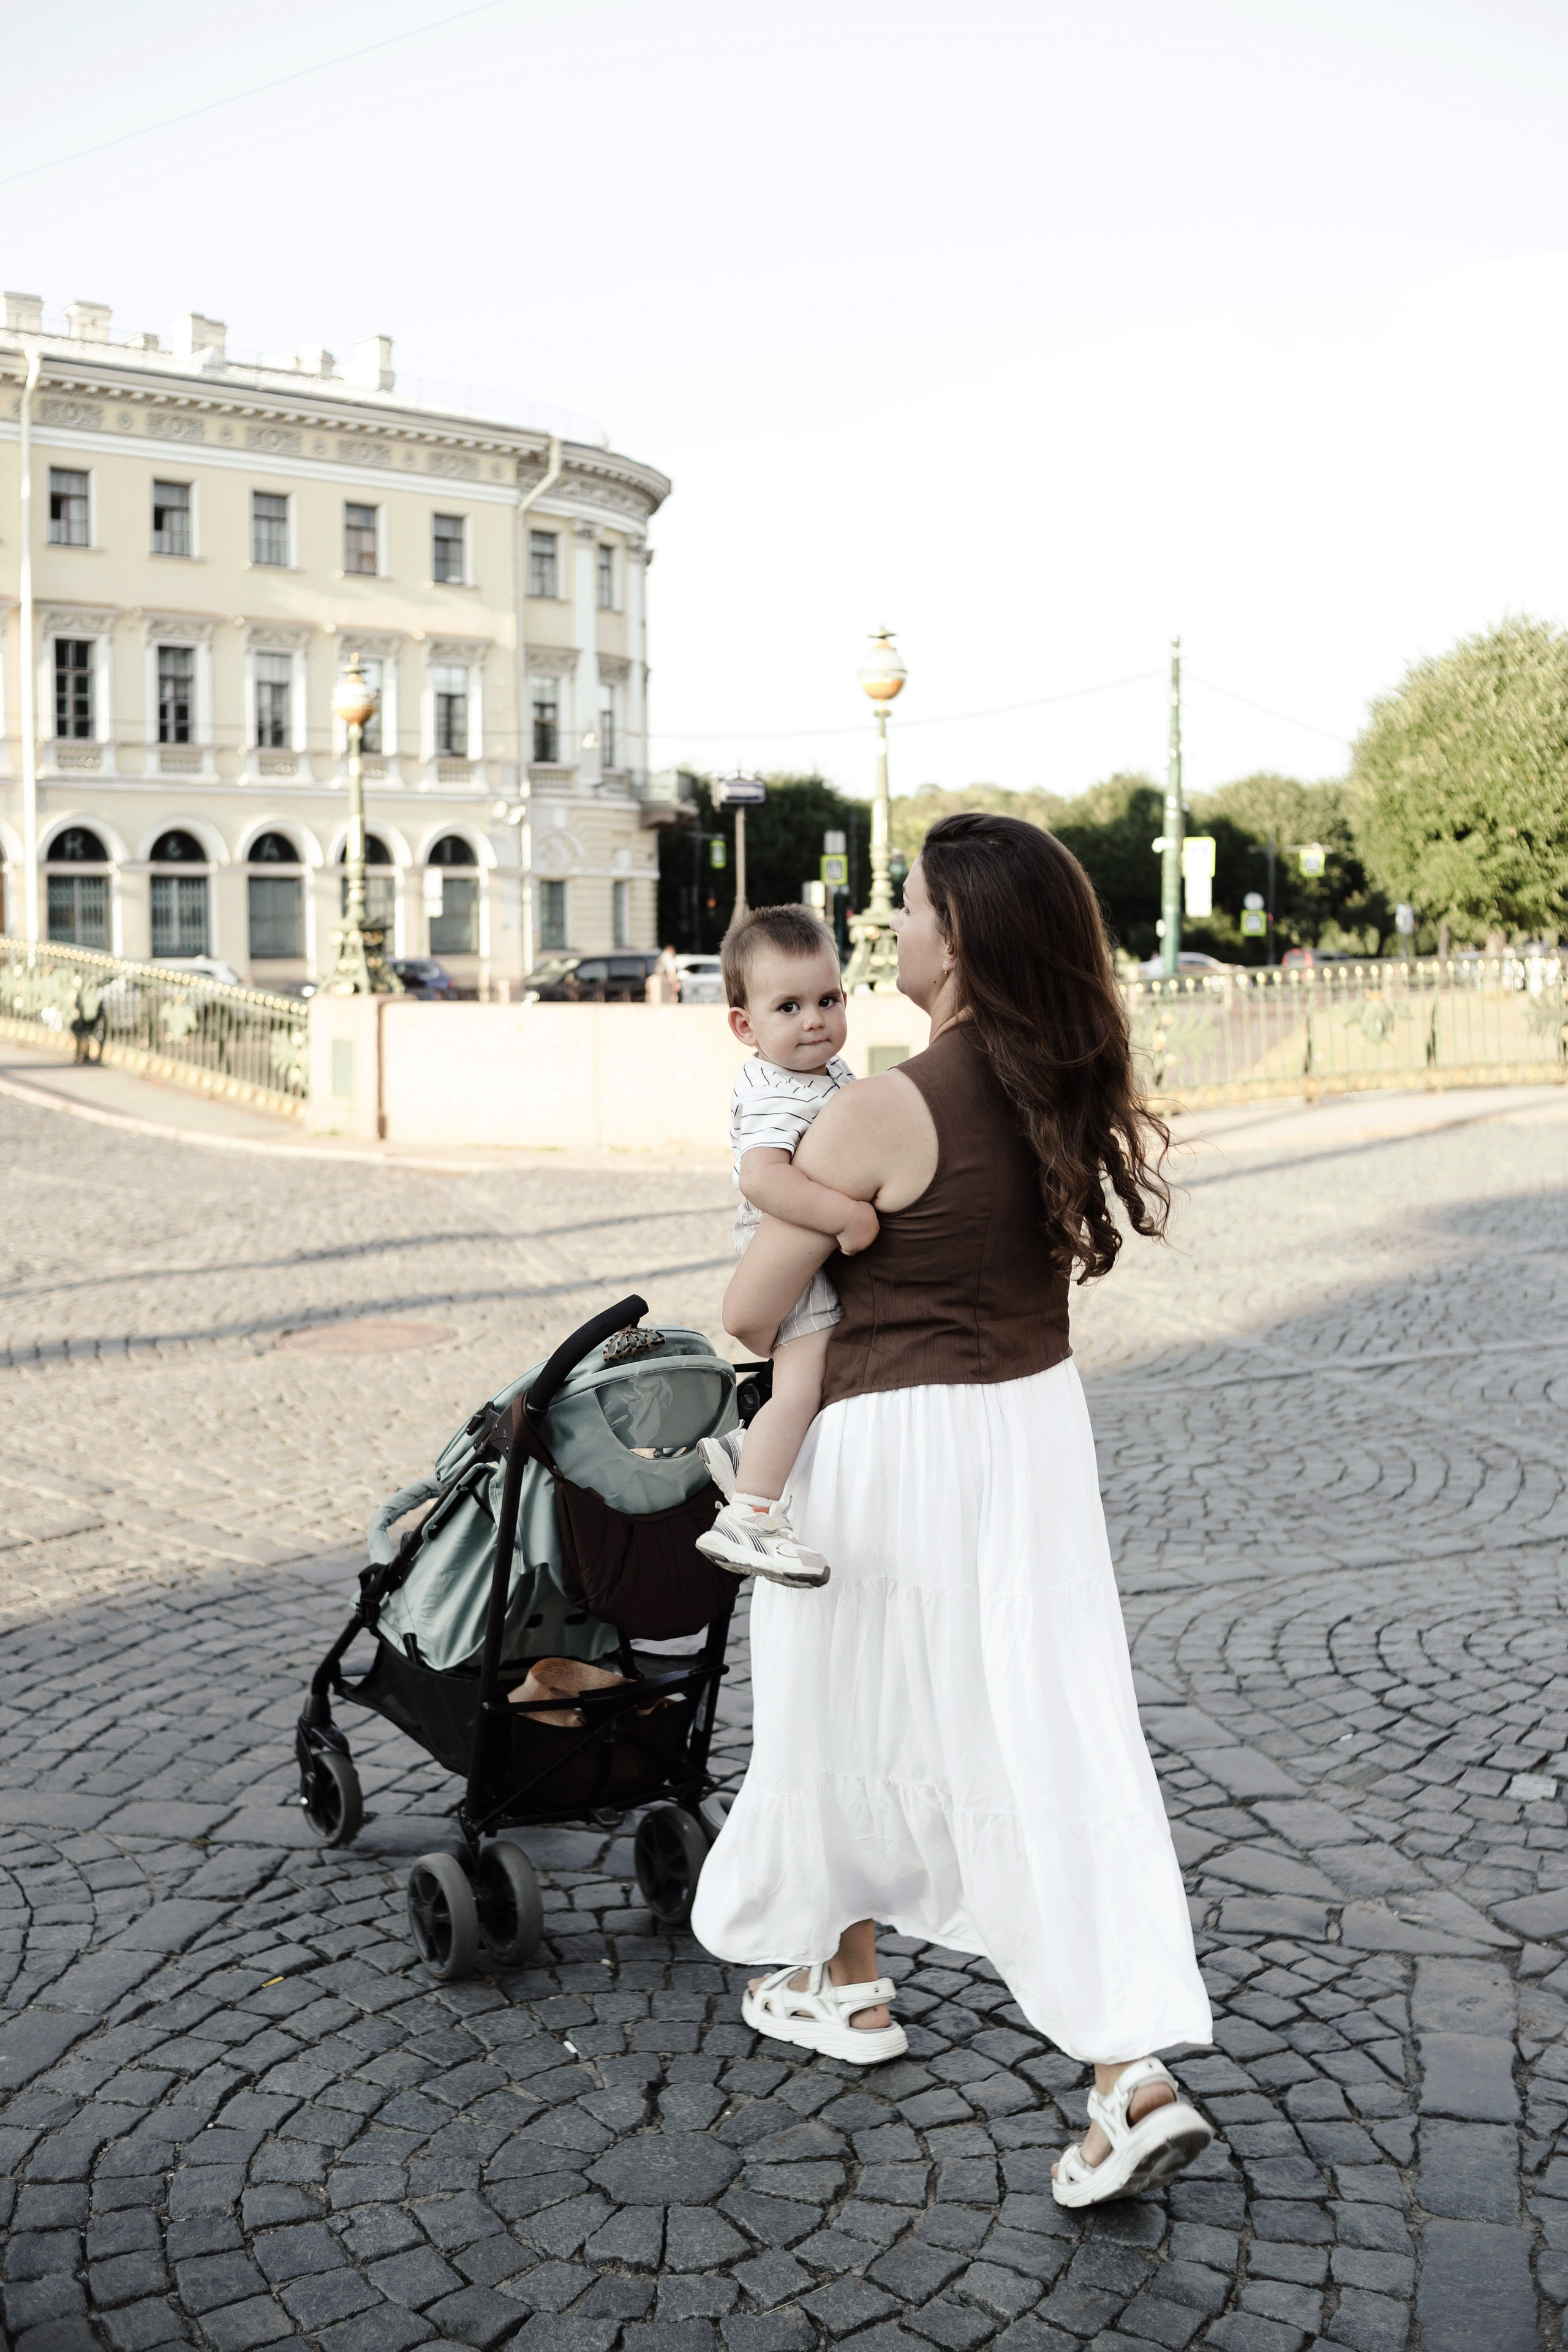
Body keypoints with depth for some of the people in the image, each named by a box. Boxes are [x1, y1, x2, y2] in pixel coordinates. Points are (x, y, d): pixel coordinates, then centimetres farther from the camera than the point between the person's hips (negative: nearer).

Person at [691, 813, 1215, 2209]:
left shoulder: (881, 1115, -20)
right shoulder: (1066, 1097, -1)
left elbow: (749, 1315, -14)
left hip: (899, 1449, -6)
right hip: (1040, 1427, 6)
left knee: (854, 1718, 16)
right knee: (1052, 1733, 9)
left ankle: (846, 1987, 37)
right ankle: (1134, 2075, 3)